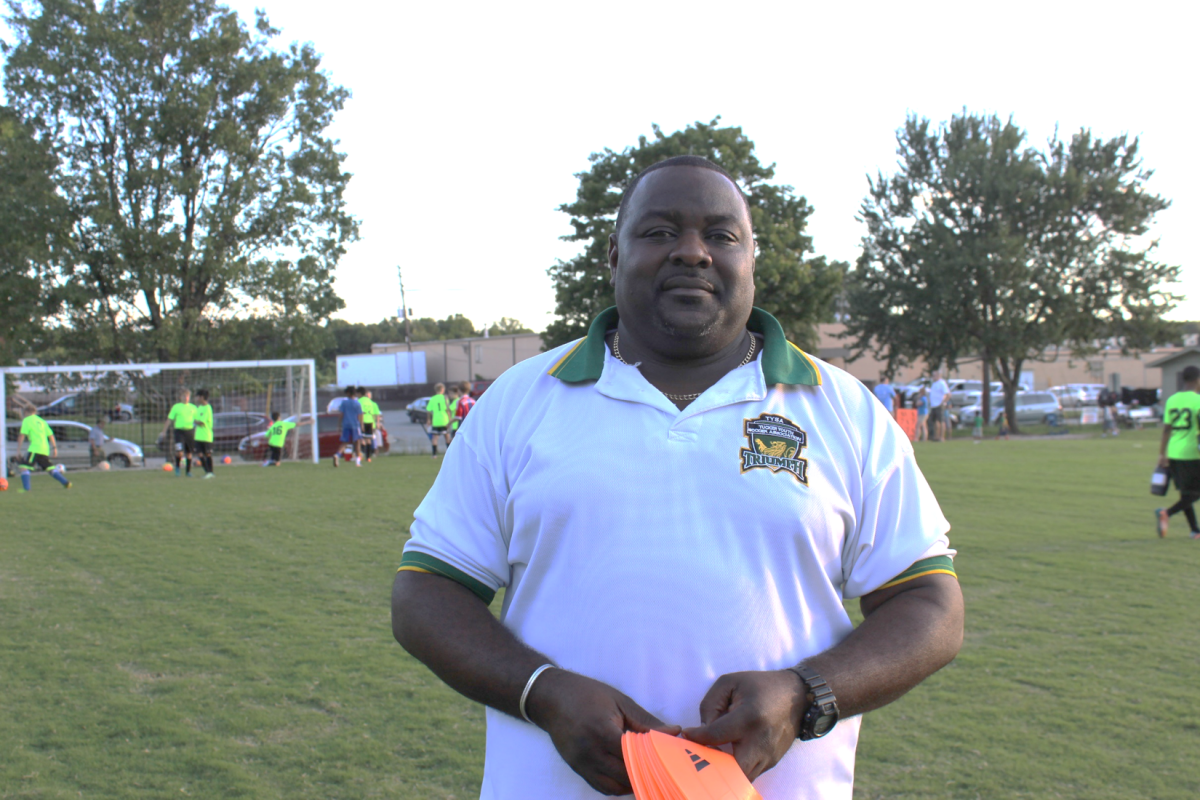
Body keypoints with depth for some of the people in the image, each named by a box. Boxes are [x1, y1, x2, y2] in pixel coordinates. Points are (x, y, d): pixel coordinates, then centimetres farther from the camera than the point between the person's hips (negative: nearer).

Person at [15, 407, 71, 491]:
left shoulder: (27, 420, 2)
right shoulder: (42, 421, 22)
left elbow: (22, 435, -5)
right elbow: (51, 435, 19)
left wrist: (18, 450, -4)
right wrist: (55, 448, 20)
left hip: (34, 449, -7)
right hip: (45, 450, 7)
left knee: (24, 467, -7)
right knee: (49, 468, 17)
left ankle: (27, 488, -19)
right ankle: (66, 483, 15)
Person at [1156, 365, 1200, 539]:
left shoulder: (1171, 399, 8)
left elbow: (1166, 429, 8)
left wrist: (1162, 454, 12)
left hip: (1173, 453, 6)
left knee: (1185, 493, 15)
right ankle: (1166, 513, -20)